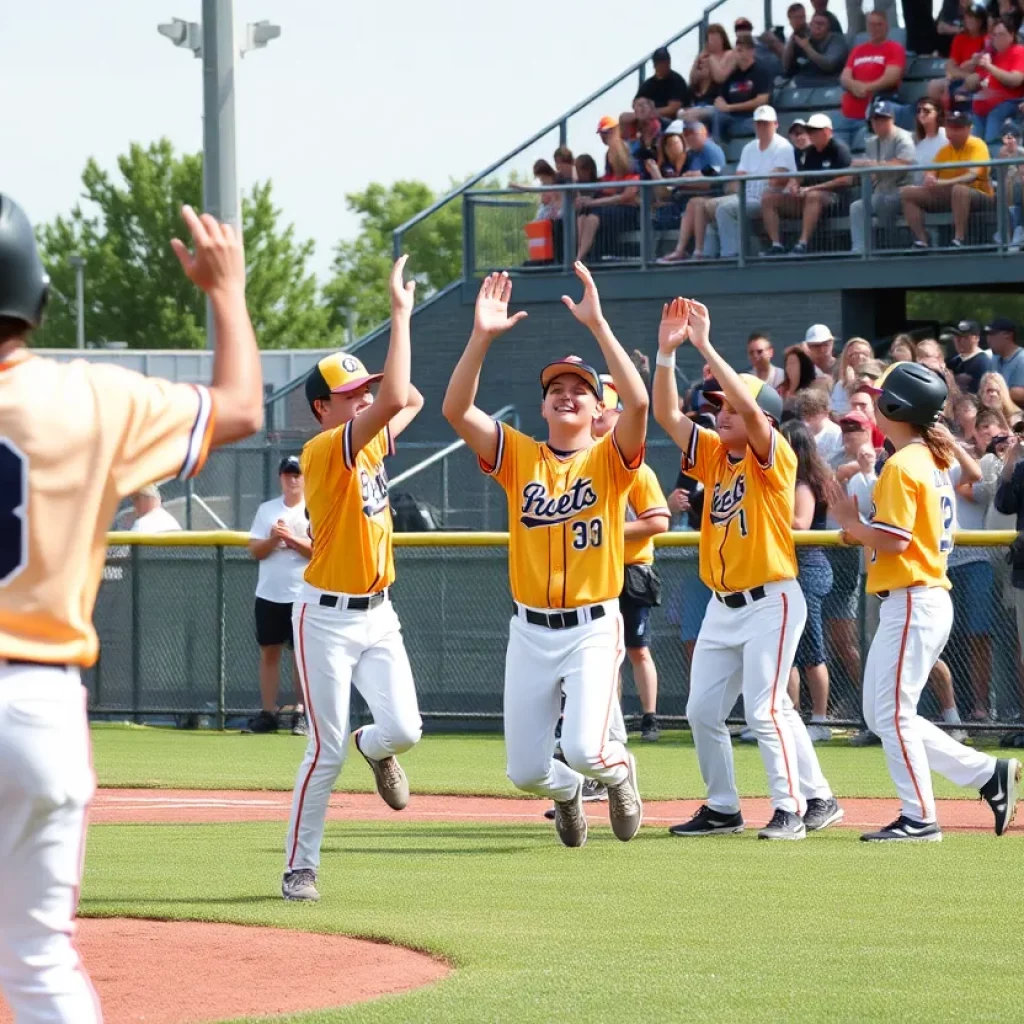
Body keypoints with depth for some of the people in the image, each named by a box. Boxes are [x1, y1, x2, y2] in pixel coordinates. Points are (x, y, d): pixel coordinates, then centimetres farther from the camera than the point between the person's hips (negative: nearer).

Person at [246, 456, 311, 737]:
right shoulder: (267, 510, 11)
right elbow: (255, 550, 5)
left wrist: (291, 538, -19)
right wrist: (273, 538, -13)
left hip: (302, 595, -4)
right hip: (269, 594, 4)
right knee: (269, 652, 5)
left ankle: (302, 714, 2)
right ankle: (267, 713, 9)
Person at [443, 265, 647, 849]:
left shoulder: (610, 460, -2)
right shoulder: (519, 456, 5)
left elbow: (639, 401, -21)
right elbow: (456, 410, -8)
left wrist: (597, 325, -24)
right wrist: (483, 337, -19)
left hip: (593, 629, -3)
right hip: (531, 631, 3)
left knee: (583, 750, -21)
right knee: (526, 771, 5)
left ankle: (618, 768, 17)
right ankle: (567, 791, 42)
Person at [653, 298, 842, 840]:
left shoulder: (774, 456, -10)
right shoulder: (713, 454, 10)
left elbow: (749, 405, -26)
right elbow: (666, 414, 3)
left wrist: (705, 346, -27)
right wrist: (667, 352, -9)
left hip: (771, 601, -8)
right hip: (723, 606, 8)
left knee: (764, 708, -13)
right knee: (702, 711, 6)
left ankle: (792, 807, -6)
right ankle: (721, 808, 16)